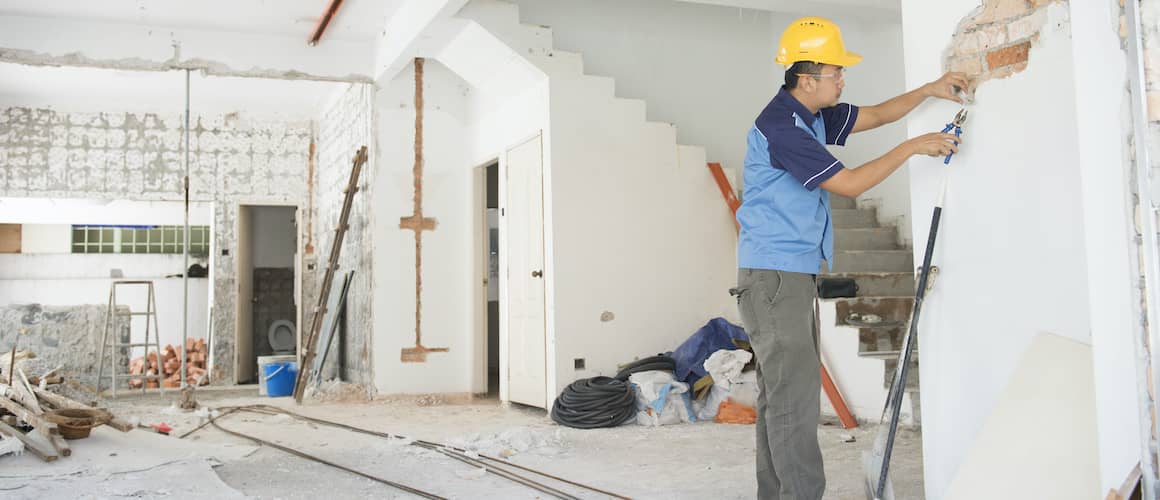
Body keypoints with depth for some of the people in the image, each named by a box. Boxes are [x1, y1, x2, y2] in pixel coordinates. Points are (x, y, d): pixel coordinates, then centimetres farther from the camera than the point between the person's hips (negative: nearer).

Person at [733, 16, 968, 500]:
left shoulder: (813, 114, 12)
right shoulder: (780, 126, -18)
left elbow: (873, 115, 23)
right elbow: (849, 184, -16)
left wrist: (930, 89, 12)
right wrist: (912, 147, -10)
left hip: (793, 274, 10)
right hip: (773, 274, -10)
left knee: (780, 391, 12)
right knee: (794, 393, -9)